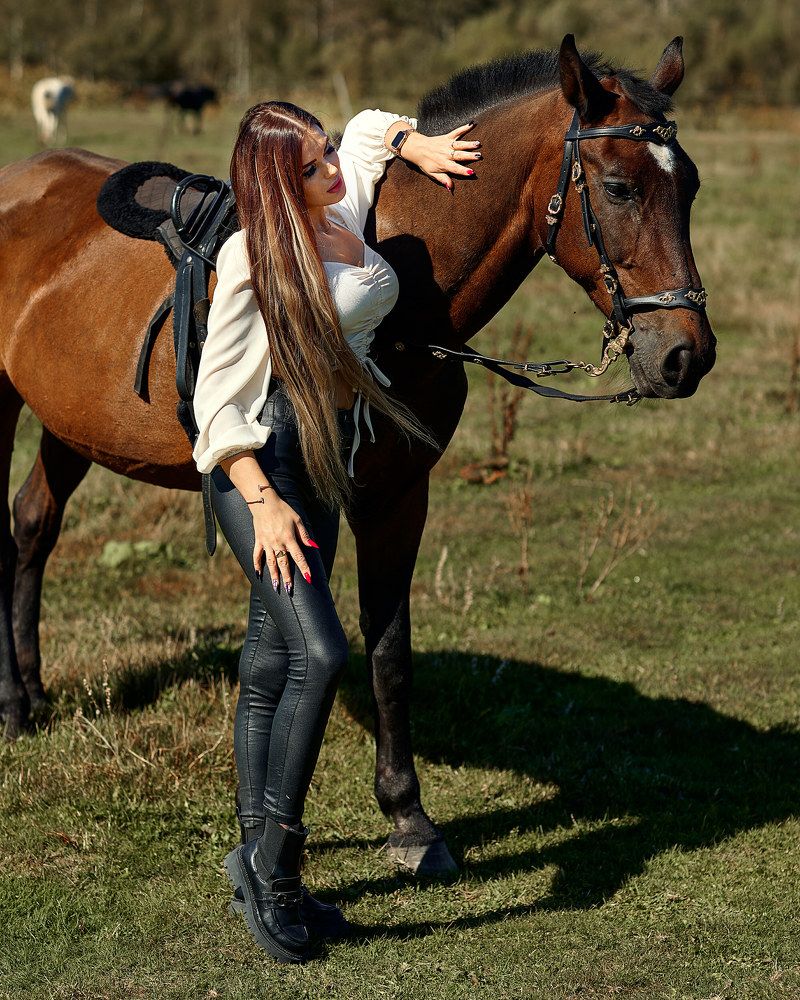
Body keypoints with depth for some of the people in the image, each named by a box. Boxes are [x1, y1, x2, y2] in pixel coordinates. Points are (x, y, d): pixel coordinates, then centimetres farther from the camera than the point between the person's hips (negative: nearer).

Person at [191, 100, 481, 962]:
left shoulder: (346, 213, 5)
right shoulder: (252, 258, -17)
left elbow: (369, 128, 28)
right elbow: (214, 397, -15)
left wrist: (422, 147, 9)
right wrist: (262, 501, -22)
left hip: (326, 456, 8)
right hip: (261, 463, -8)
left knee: (273, 665, 11)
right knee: (319, 652, -20)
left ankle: (259, 874, 17)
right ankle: (271, 855, -9)